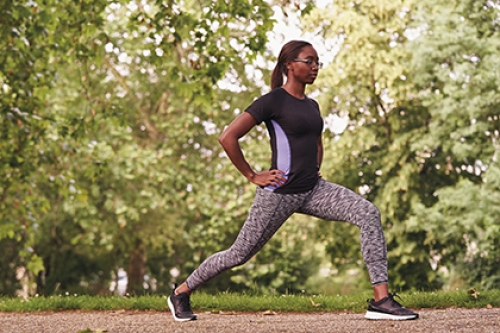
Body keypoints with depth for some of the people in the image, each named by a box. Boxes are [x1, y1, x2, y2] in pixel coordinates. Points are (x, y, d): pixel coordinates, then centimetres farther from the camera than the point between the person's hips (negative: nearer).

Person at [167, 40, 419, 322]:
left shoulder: (312, 105, 13)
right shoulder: (272, 101, -10)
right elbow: (228, 138, -16)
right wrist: (252, 176, -12)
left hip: (313, 190, 6)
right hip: (280, 193, -6)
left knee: (369, 214, -15)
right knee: (239, 255, 3)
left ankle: (381, 300, -18)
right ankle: (181, 293, 27)